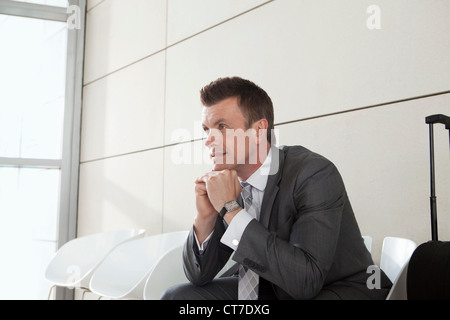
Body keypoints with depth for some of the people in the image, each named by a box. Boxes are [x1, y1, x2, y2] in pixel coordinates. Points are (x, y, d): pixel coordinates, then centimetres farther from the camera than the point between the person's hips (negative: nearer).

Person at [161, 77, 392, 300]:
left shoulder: (314, 174, -23)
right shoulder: (225, 181, -6)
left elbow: (306, 281, -31)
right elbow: (199, 276, -1)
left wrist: (231, 209, -30)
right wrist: (205, 217, -20)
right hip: (270, 289, 6)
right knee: (177, 297, -5)